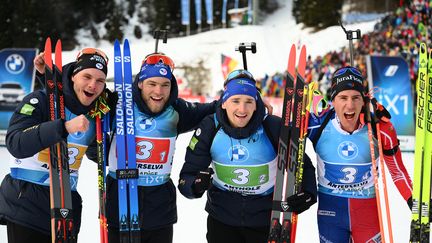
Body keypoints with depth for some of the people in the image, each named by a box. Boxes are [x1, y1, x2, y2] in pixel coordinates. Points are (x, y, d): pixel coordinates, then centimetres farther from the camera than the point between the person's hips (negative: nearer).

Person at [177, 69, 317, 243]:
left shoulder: (274, 128, -17)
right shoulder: (209, 129, -13)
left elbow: (303, 166, -3)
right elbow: (188, 175, -10)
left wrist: (308, 193, -22)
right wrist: (195, 186, -32)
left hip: (267, 219, 0)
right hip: (222, 219, 1)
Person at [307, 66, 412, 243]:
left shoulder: (381, 128, -14)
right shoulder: (318, 125, -16)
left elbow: (397, 170, -3)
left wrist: (416, 203, -9)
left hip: (368, 210, 0)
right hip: (329, 210, 0)